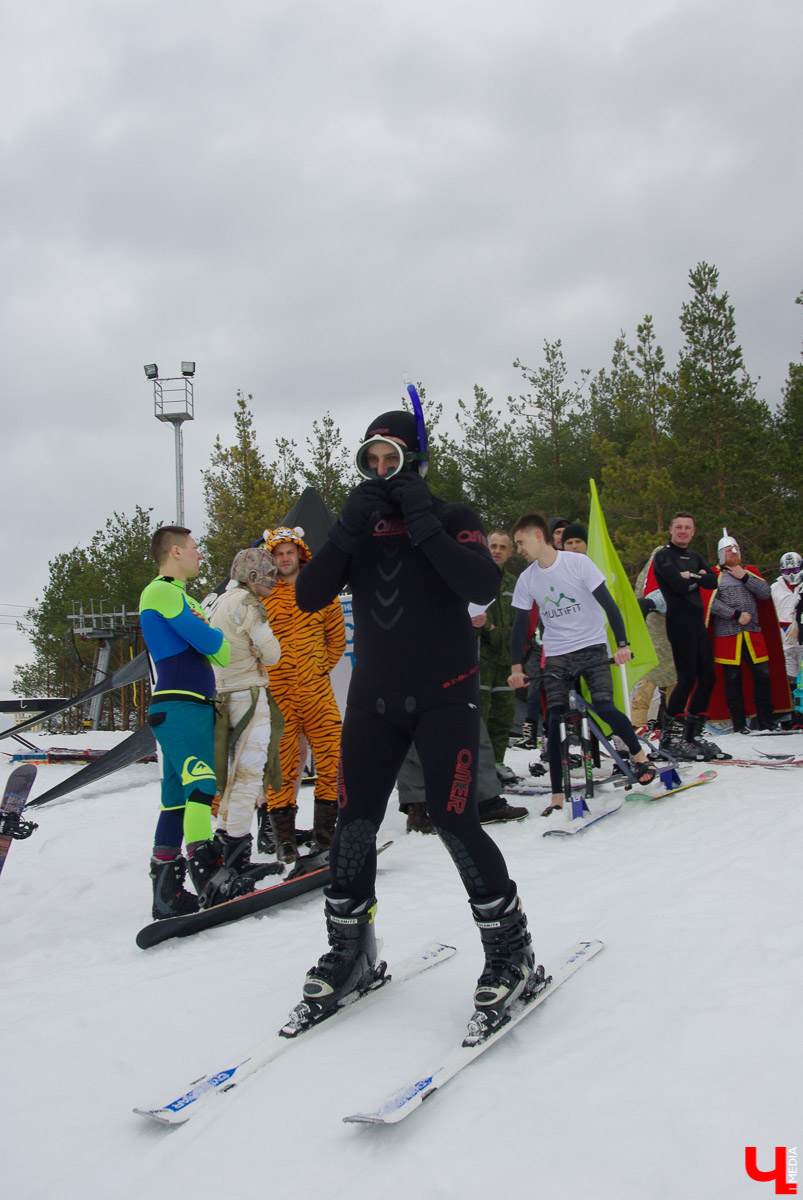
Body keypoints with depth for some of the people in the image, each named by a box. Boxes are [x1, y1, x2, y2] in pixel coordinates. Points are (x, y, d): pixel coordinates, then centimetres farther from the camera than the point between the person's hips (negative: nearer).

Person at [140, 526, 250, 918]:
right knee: (201, 785, -20)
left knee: (179, 797, 6)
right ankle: (207, 871, -25)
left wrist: (205, 630, -2)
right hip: (179, 705, -10)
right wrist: (214, 634, 9)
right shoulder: (162, 591, -5)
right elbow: (206, 641, -13)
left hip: (196, 705, 10)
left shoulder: (180, 595, 27)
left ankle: (167, 891, 7)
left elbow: (213, 645, 19)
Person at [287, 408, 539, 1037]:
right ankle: (351, 952, 23)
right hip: (375, 696, 4)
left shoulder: (451, 518, -1)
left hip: (445, 695, -4)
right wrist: (348, 531, -13)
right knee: (353, 821, 4)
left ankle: (512, 953, 8)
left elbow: (483, 587, -19)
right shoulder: (358, 525, 9)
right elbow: (308, 597, -2)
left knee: (454, 820, -11)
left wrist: (422, 525, -20)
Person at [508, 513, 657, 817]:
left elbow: (608, 603, -9)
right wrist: (516, 667, 0)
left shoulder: (578, 562, -8)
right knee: (556, 720, -6)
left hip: (592, 647, -3)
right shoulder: (526, 579, 4)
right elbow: (520, 624, 8)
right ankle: (557, 795, 0)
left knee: (603, 707, -21)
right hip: (555, 657, 3)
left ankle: (639, 753, 3)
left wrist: (622, 644, -15)